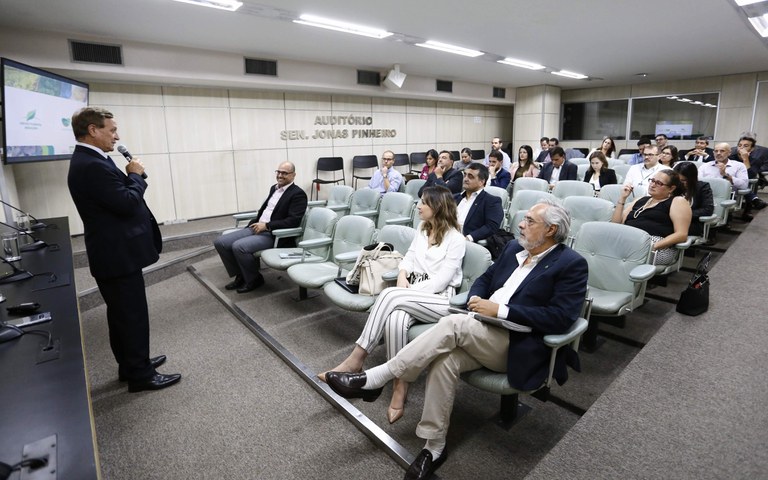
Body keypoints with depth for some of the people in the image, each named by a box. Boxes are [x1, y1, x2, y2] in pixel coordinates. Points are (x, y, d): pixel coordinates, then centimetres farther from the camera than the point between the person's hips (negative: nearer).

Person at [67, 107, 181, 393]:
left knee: (122, 314, 20)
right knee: (133, 315, 1)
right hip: (119, 255, -11)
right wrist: (136, 175, -10)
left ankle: (131, 364, 35)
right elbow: (128, 204, -23)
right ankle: (141, 375, 15)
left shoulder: (88, 161, 12)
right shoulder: (92, 166, -23)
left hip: (114, 252, 11)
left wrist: (131, 176, 4)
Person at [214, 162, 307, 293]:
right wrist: (253, 224, 7)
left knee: (239, 246, -28)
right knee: (220, 242, -4)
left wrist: (266, 226, -19)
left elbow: (293, 221, -18)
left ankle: (254, 279, -3)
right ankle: (241, 275, 12)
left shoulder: (298, 194, -8)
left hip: (274, 235, -8)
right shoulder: (274, 188, 17)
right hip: (256, 228, 8)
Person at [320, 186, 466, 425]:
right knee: (396, 318, -32)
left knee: (389, 295, -32)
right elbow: (409, 258, 15)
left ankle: (357, 358, -25)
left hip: (440, 299, -5)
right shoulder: (422, 229, 17)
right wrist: (402, 275, -7)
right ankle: (400, 385, -24)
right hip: (412, 295, 5)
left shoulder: (456, 239, -6)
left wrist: (407, 290, -17)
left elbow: (440, 281, -13)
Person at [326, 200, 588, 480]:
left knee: (454, 323, -29)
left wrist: (500, 310, -20)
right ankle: (434, 448, -9)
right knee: (445, 360, -24)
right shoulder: (515, 248, 15)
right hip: (483, 334, 6)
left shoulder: (572, 265, -6)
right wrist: (476, 299, -4)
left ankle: (375, 379, -23)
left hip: (517, 347, -6)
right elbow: (485, 279, 20)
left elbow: (561, 318, -16)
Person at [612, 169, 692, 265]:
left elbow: (682, 235, -3)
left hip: (659, 248, -5)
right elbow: (616, 225, 17)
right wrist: (622, 198, 10)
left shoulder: (678, 202, 11)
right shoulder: (640, 200, 25)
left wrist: (653, 246, -17)